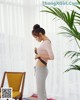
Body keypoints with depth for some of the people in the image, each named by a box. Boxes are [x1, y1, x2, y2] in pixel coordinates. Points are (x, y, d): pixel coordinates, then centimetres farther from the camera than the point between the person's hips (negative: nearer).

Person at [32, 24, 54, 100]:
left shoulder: (46, 43, -18)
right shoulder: (45, 42, 13)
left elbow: (52, 57, -28)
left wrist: (39, 55, -17)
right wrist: (37, 52, 7)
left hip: (41, 70, -10)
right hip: (40, 69, 10)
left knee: (41, 93, -1)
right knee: (41, 92, 17)